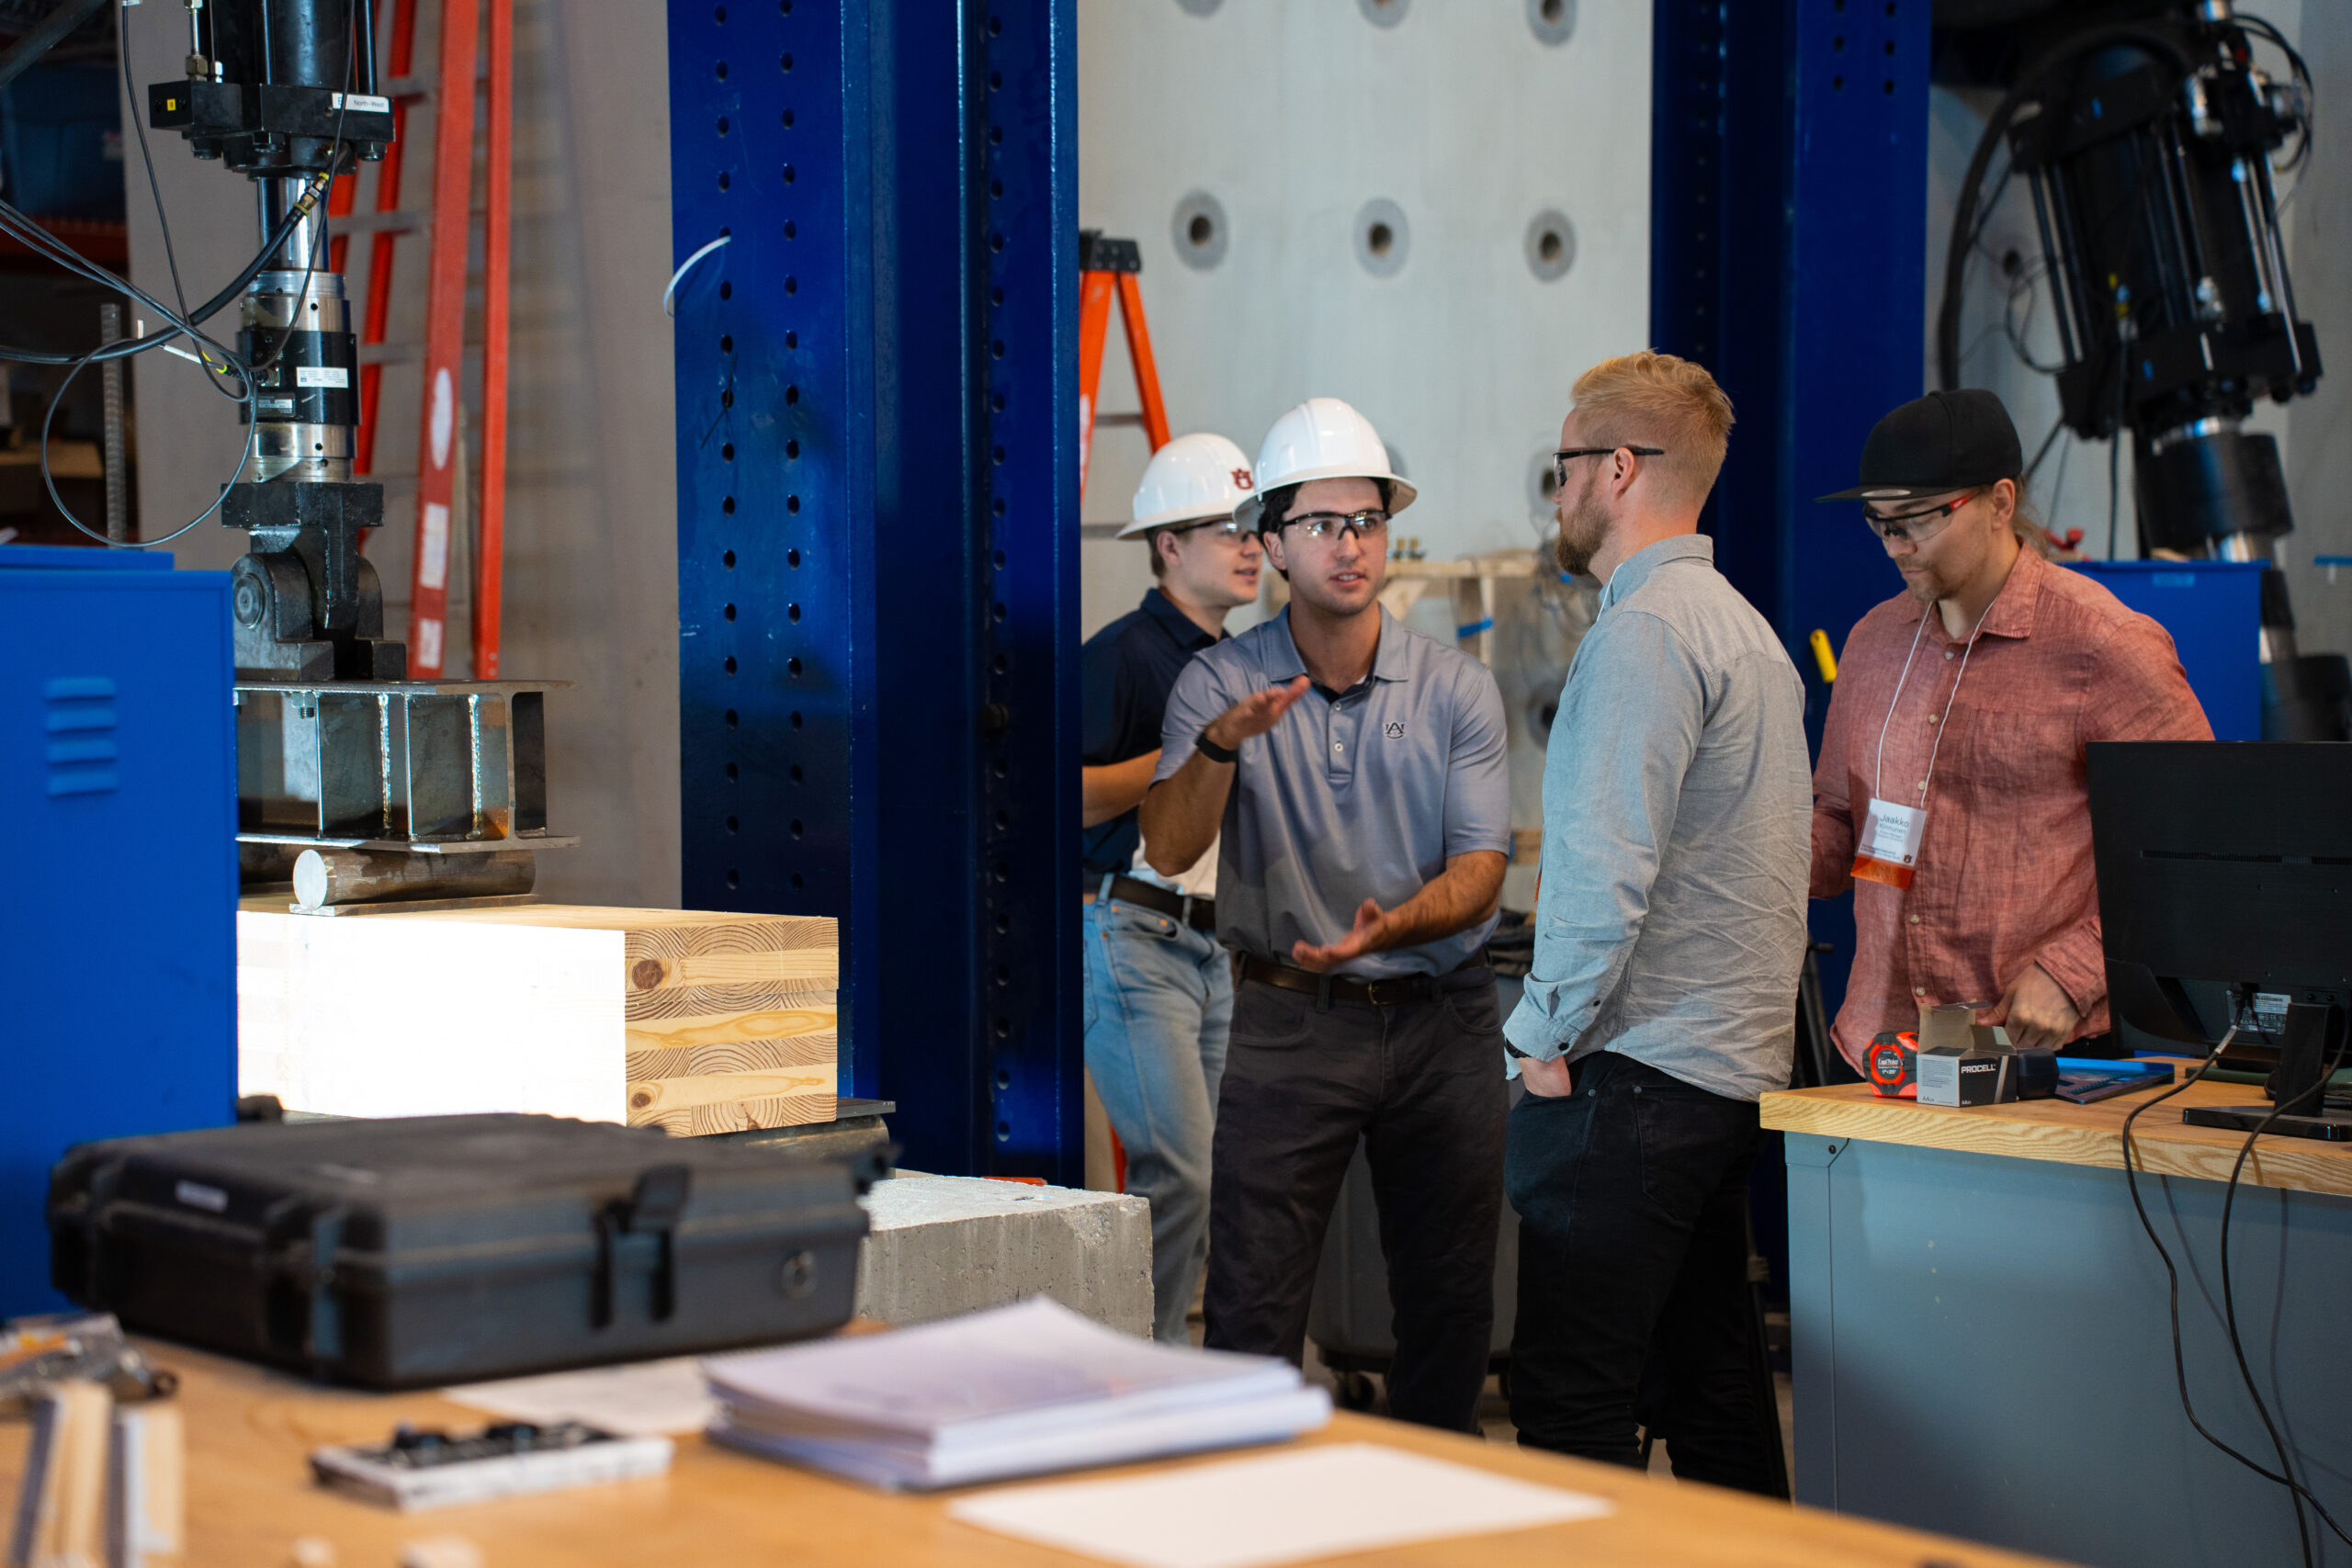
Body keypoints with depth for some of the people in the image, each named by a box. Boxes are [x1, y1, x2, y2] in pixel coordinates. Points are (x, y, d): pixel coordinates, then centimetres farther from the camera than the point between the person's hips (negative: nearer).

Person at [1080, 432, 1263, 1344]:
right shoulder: (1120, 655, -9)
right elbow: (1074, 798, -19)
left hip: (1214, 949, 8)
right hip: (1131, 937, -8)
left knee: (1192, 1174, 5)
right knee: (1179, 1172, -14)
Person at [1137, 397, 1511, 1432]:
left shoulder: (1456, 690, 1)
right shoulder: (1220, 684, -1)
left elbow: (1479, 872, -5)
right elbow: (1170, 850, -12)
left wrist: (1389, 927, -25)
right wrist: (1220, 746, -30)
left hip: (1441, 1012, 1)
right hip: (1290, 1023, -1)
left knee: (1450, 1303, 8)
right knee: (1251, 1307, -5)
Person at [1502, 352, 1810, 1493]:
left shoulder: (1643, 632, -13)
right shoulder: (1744, 625, 19)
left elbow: (1608, 863, -21)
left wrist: (1547, 1031, -11)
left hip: (1633, 1070, -10)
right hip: (1736, 1063, 10)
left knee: (1570, 1400, -9)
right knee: (1709, 1386, 14)